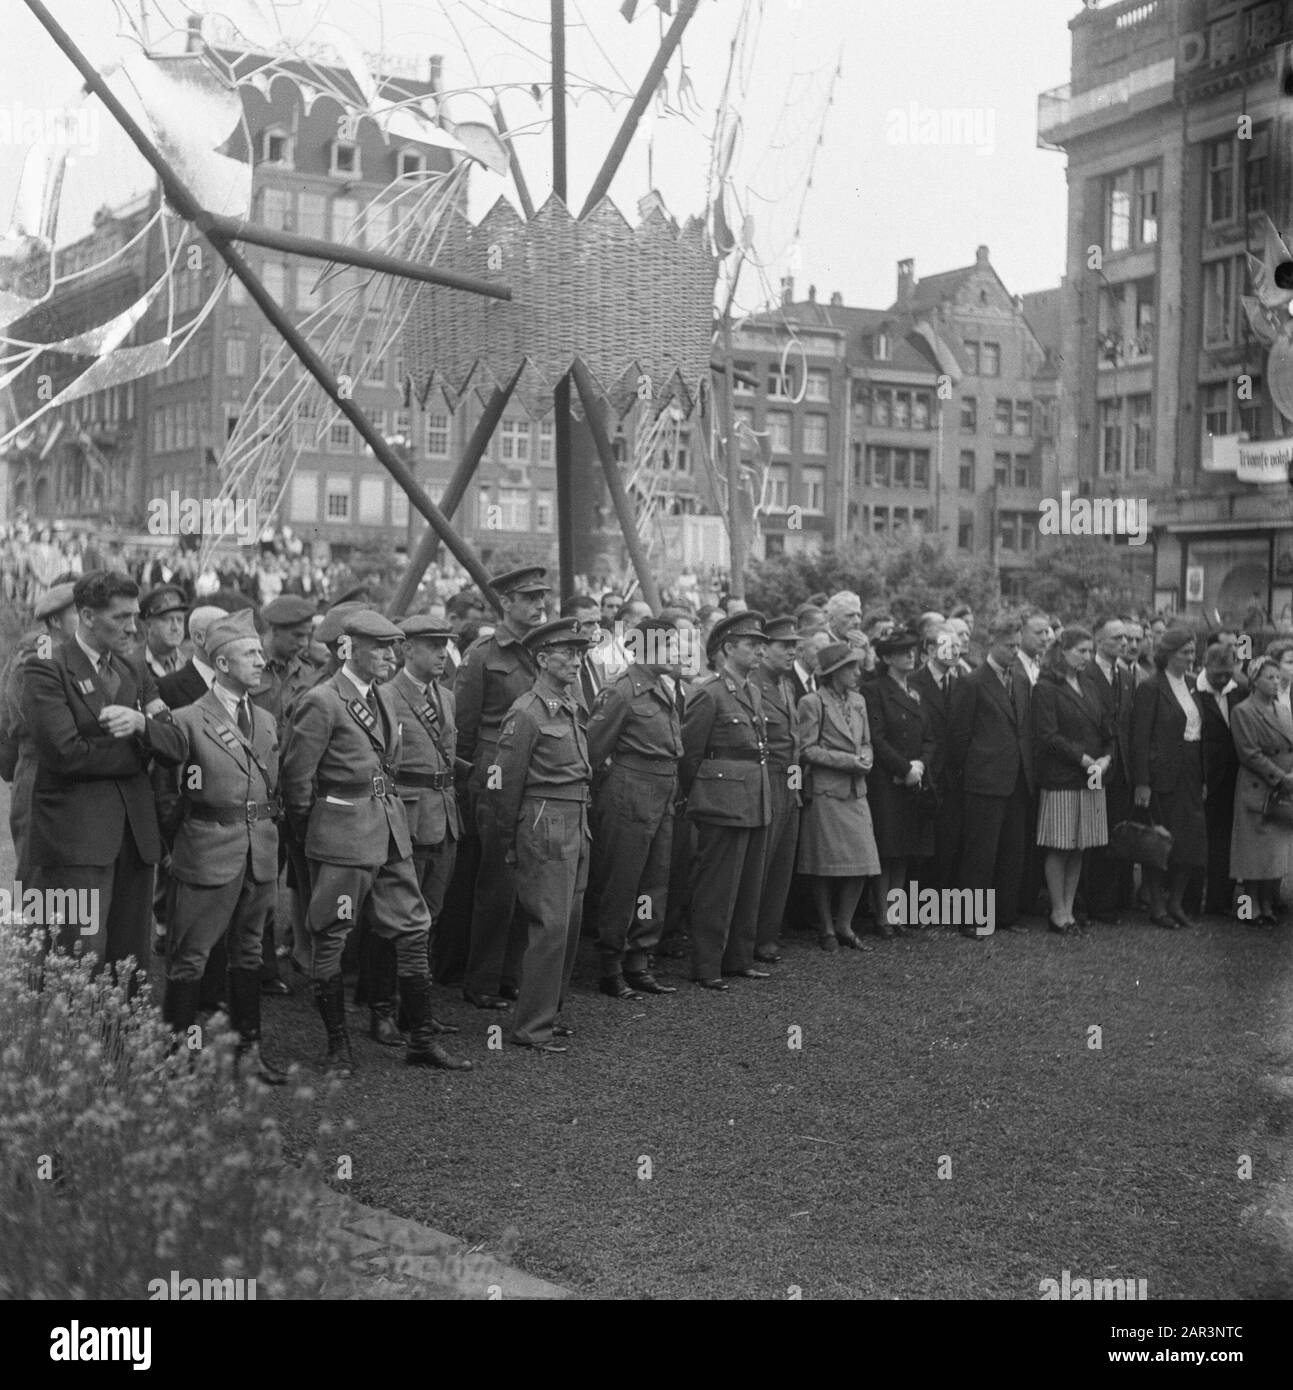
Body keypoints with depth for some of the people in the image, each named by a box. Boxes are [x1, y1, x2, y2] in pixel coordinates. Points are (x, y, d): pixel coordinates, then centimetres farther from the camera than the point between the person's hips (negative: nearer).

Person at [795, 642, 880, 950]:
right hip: (825, 792, -6)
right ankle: (826, 930, 13)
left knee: (862, 863, 1)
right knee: (825, 866, 0)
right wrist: (846, 760, -14)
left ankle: (844, 926, 15)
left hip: (856, 792, 6)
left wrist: (865, 759, -1)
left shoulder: (858, 702, 14)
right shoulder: (812, 702, -7)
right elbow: (806, 749, -10)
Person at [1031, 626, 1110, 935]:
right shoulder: (1045, 689, -7)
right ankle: (1058, 913, 6)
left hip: (1090, 781, 7)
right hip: (1060, 780, -7)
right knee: (1059, 849, -1)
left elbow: (1106, 732, 15)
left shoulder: (1088, 688, 16)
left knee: (1079, 849, 8)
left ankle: (1069, 909, 15)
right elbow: (1048, 737, -14)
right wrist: (1084, 759, -16)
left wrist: (1105, 759, -4)